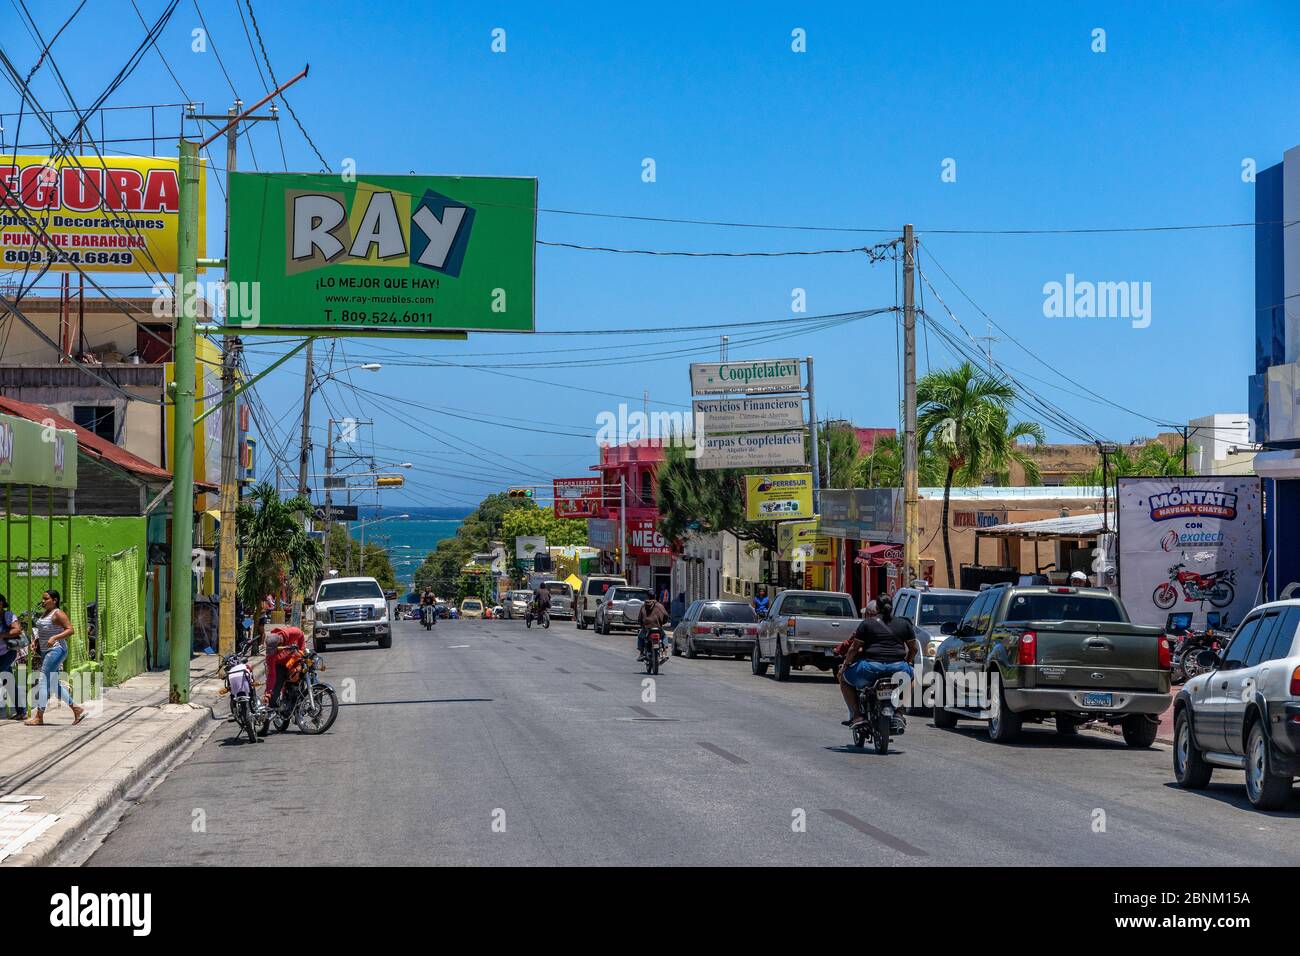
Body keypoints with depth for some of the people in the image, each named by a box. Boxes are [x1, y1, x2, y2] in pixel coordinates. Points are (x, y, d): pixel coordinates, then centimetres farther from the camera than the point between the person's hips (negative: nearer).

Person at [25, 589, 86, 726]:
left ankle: (39, 716, -9)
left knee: (44, 681, -11)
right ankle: (77, 709, 17)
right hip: (46, 652, 10)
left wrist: (54, 638, -29)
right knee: (53, 684, 11)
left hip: (56, 650, -10)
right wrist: (35, 641, 10)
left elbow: (70, 630, -18)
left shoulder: (58, 614, -11)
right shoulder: (44, 614, 17)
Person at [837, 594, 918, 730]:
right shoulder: (904, 623, 14)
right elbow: (914, 648, 17)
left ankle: (857, 715, 8)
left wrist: (845, 665, 17)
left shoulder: (867, 624, 5)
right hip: (898, 667, 3)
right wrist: (907, 661, 34)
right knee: (910, 673, 37)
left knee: (844, 678, 22)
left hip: (872, 667, -3)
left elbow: (854, 648, 4)